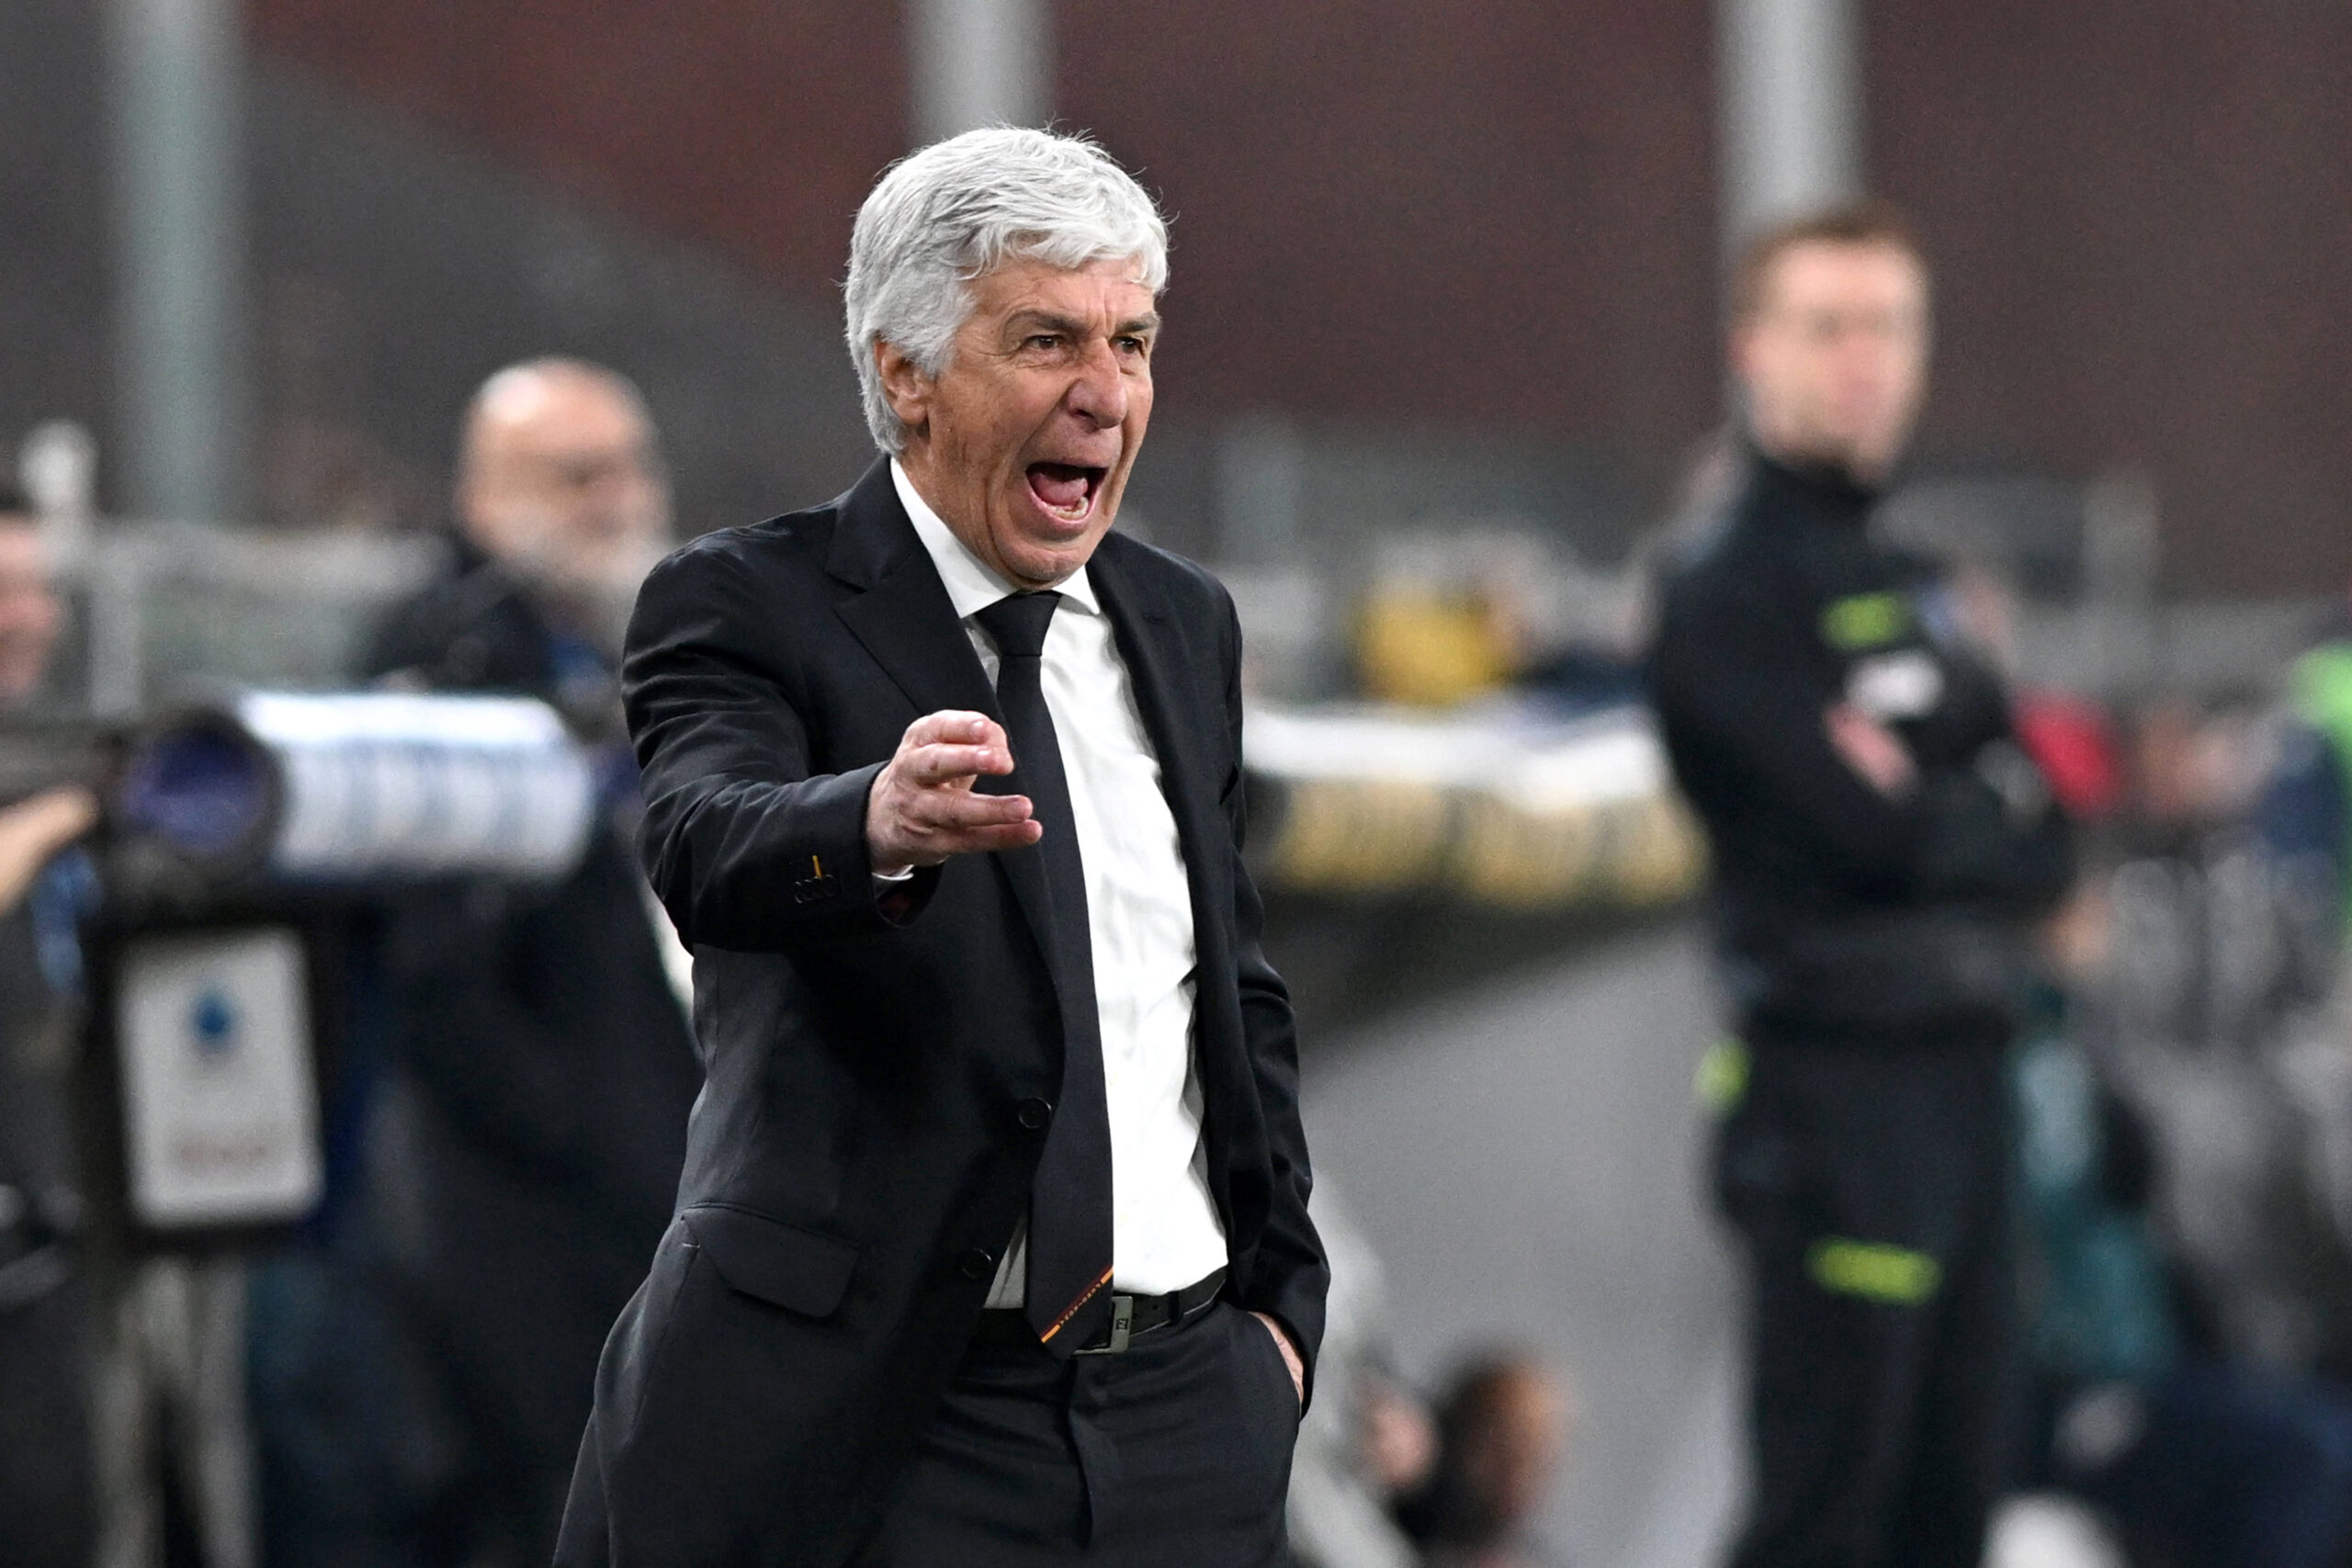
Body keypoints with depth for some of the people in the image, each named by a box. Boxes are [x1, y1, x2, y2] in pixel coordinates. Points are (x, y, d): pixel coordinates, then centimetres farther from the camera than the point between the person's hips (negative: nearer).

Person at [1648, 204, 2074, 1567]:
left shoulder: (1917, 590, 18)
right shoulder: (1731, 598, -8)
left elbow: (2040, 850, 8)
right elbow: (1871, 834, -19)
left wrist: (1944, 827, -10)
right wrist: (2000, 825, -2)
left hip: (1966, 1077, 8)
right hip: (1837, 1083, -8)